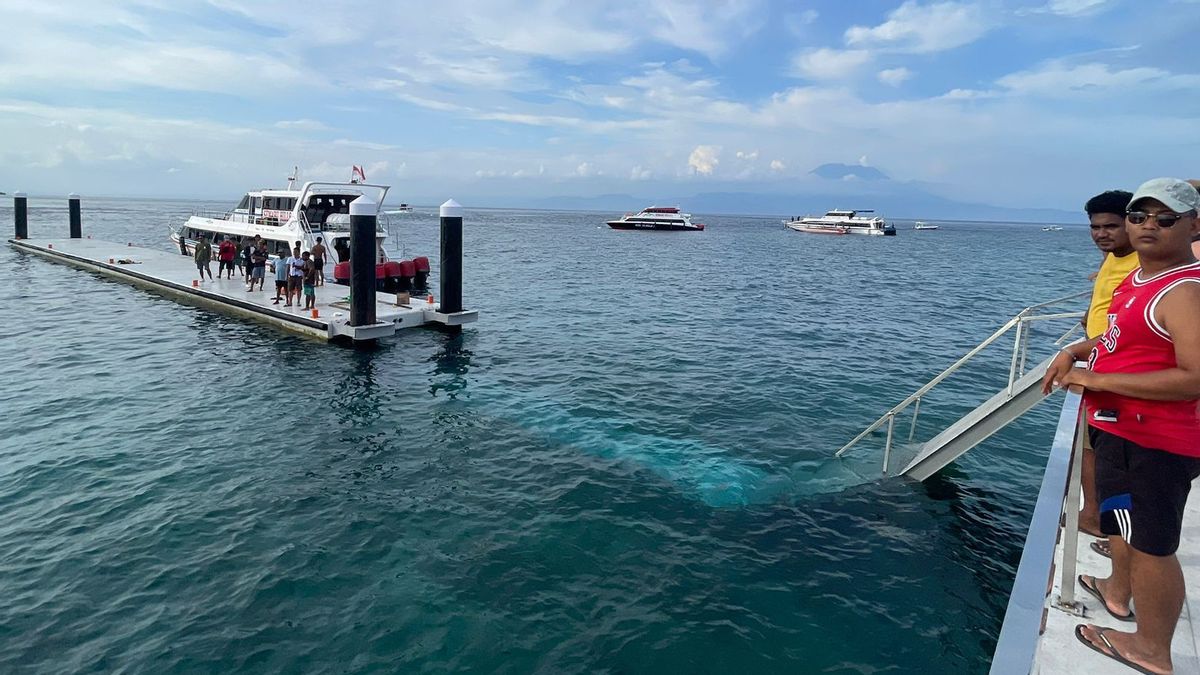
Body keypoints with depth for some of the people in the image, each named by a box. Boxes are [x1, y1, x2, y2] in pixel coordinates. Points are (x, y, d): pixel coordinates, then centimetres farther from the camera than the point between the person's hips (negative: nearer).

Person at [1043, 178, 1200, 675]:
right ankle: (1118, 592, 51)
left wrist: (1099, 379, -27)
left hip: (1153, 442, -11)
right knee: (1126, 521, 28)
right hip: (1122, 428, 11)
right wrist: (1075, 351, 8)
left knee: (1151, 542, 3)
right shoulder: (1141, 278, 8)